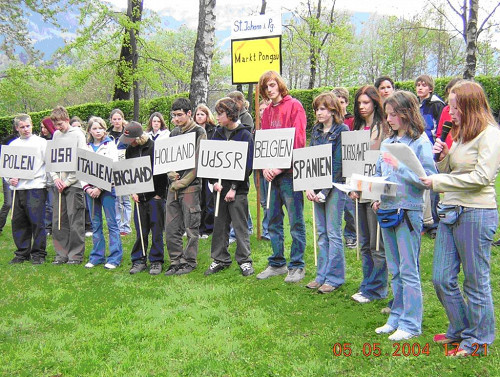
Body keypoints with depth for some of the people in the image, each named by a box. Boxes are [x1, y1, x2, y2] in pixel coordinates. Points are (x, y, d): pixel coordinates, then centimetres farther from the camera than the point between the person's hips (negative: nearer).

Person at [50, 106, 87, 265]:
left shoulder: (77, 134, -4)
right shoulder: (56, 135, 13)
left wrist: (68, 181, -11)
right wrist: (55, 177, -2)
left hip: (74, 184, -6)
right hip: (59, 184, 6)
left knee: (75, 220, -2)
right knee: (58, 220, 7)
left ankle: (76, 254, 7)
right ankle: (62, 253, 16)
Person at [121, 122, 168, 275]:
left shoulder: (155, 147, -10)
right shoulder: (130, 150, 8)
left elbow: (162, 172, -8)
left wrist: (159, 194, -9)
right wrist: (132, 192, 3)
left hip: (155, 195, -5)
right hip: (139, 196, 5)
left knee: (156, 230, 2)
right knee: (140, 231, 8)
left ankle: (156, 261, 11)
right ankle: (139, 261, 18)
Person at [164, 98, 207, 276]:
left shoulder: (199, 132, -4)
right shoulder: (174, 133, 15)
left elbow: (198, 162, -11)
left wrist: (182, 182, -14)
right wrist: (170, 173, -1)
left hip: (190, 186, -6)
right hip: (173, 187, 6)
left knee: (190, 227, 1)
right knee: (171, 228, 7)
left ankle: (189, 261, 11)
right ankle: (176, 261, 17)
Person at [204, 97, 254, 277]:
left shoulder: (245, 135, -6)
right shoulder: (218, 134, 10)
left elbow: (247, 165, -10)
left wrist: (234, 188, -14)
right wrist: (215, 181, -4)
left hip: (238, 189, -5)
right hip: (220, 187, 5)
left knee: (240, 225, 1)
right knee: (220, 225, 11)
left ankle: (244, 260, 11)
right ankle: (220, 259, 21)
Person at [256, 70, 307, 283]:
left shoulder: (294, 106, -3)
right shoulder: (267, 111, 17)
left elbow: (298, 139, -11)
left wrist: (281, 166, -16)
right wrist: (265, 167, -3)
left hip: (289, 171, -7)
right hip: (271, 173, 7)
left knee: (296, 221, 0)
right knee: (273, 221, 11)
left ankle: (297, 266, 8)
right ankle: (277, 264, 22)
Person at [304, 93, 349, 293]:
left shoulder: (342, 130, -8)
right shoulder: (316, 130, 12)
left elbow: (339, 163, -13)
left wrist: (325, 190, -15)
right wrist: (309, 186, -1)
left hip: (335, 185, -6)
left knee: (333, 232, -2)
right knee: (321, 232, 11)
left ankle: (334, 277, 8)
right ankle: (322, 275, 19)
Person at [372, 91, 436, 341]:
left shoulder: (420, 142, -9)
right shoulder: (387, 143, 12)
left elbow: (429, 178, -17)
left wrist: (399, 166, -22)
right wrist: (377, 196, 3)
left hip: (409, 211, -7)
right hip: (386, 210, 7)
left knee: (408, 270, 0)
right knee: (395, 270, 15)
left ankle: (411, 323, 9)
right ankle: (397, 317, 25)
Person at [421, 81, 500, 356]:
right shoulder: (460, 134, 17)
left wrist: (439, 181, -14)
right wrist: (442, 157, 1)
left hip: (477, 214, -8)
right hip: (451, 211, 8)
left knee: (476, 281, 4)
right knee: (441, 278, 11)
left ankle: (478, 340, 19)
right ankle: (460, 329, 30)